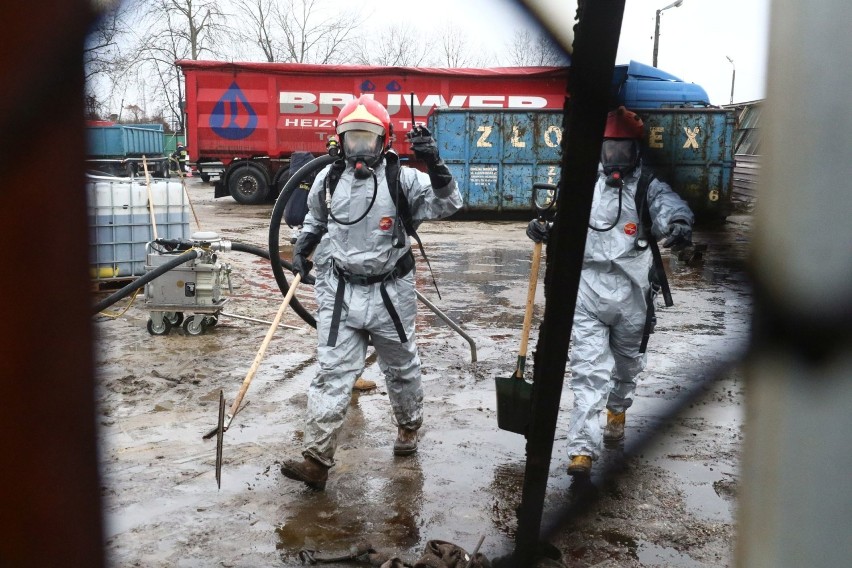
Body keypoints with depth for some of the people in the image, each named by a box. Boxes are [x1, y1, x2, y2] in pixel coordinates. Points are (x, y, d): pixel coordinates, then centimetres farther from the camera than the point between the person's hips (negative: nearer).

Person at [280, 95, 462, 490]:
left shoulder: (402, 178, -8)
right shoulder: (328, 179, 3)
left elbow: (448, 205, -18)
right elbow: (315, 220, 21)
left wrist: (435, 166, -31)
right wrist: (302, 251, 8)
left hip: (390, 292, -1)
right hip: (339, 291, 2)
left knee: (401, 366, 17)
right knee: (332, 373, -3)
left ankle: (409, 425, 43)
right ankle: (316, 460, -3)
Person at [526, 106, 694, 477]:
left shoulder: (648, 186, 0)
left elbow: (669, 206, -21)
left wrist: (679, 224, -44)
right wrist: (543, 230, -9)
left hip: (631, 291, 0)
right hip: (587, 286, 0)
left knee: (627, 362, 21)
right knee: (589, 370, -8)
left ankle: (617, 411, 51)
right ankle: (583, 450, -10)